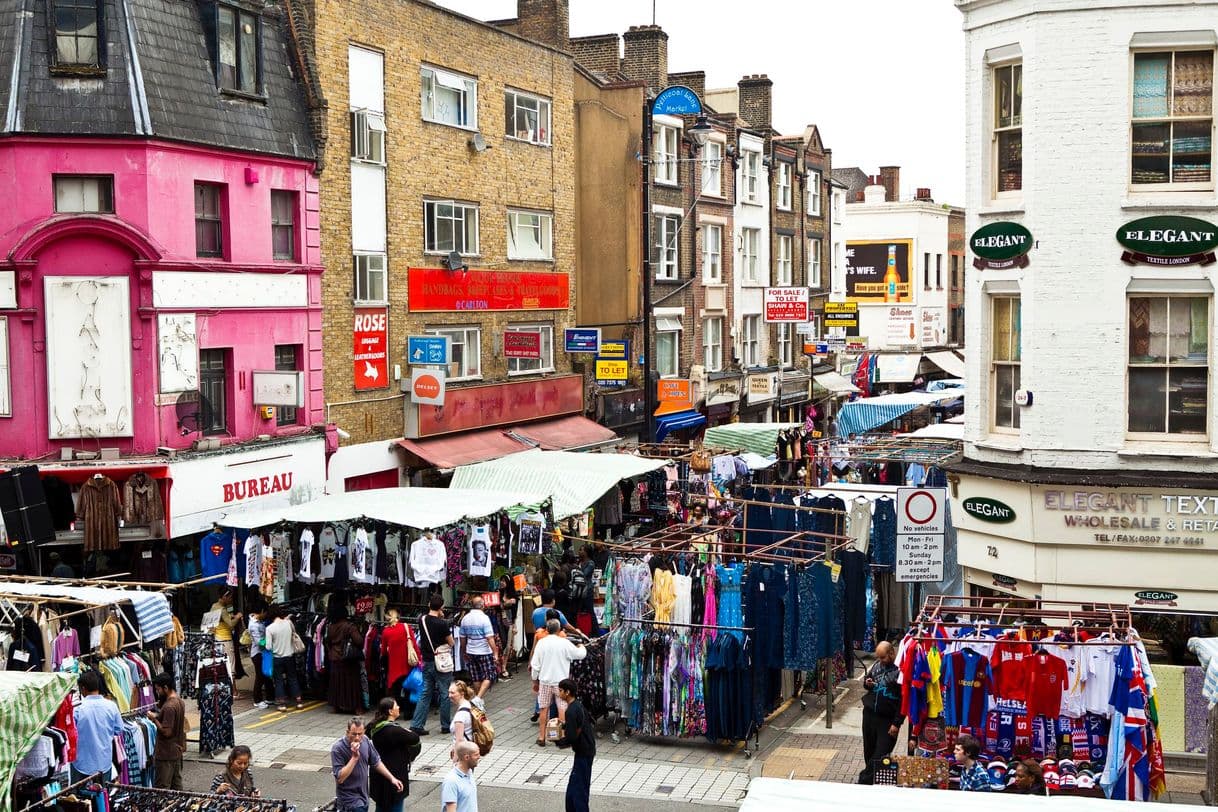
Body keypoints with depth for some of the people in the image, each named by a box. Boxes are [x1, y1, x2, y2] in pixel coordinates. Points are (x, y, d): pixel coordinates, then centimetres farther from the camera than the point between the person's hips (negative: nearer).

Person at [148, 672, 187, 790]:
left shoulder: (168, 707, -22)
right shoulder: (180, 701, 7)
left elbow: (166, 732, -23)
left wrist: (154, 718, -14)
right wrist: (160, 711, 8)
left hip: (166, 754, -9)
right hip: (177, 751, 9)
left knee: (162, 789, -3)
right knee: (177, 785, 15)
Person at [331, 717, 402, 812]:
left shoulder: (365, 742, -2)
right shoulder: (338, 748, -18)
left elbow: (376, 762, 13)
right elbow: (340, 778, -22)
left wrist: (392, 778, 9)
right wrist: (354, 757, -27)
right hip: (349, 799, -6)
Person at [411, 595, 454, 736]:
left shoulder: (422, 620, -2)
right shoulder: (442, 624, -17)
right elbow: (451, 643, -7)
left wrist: (439, 617, 9)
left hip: (427, 662, 5)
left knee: (425, 694, 11)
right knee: (445, 695, 7)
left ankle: (416, 725, 6)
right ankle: (445, 726, 14)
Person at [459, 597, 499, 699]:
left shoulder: (465, 619, 3)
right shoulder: (484, 618, -15)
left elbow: (462, 638, 12)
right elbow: (490, 638, -19)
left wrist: (464, 653, 23)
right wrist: (495, 652, -15)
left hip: (470, 653, 6)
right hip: (484, 652, -6)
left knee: (476, 678, 15)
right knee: (489, 676, 2)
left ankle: (479, 699, 22)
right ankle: (479, 698, -12)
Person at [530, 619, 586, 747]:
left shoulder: (541, 643, -5)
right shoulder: (564, 643, -11)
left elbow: (535, 664, -1)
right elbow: (581, 654, 0)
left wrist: (535, 681, 11)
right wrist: (582, 647, 23)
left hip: (545, 681, 2)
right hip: (561, 681, -2)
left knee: (544, 709, 11)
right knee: (562, 709, 4)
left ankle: (541, 737, 15)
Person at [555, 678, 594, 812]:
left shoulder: (571, 711, -22)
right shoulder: (578, 705, 7)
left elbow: (571, 738, -24)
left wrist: (559, 742, -7)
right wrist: (565, 725, 14)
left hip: (583, 753, -10)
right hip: (588, 749, 10)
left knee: (579, 787, -3)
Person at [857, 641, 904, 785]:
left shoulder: (900, 670, -14)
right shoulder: (877, 665, 6)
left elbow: (904, 700, -14)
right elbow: (867, 678, 26)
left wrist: (897, 723, -16)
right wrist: (867, 683, 0)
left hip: (887, 720, -6)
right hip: (869, 714, 6)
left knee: (880, 754, -6)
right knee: (869, 750, 14)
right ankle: (869, 777, 28)